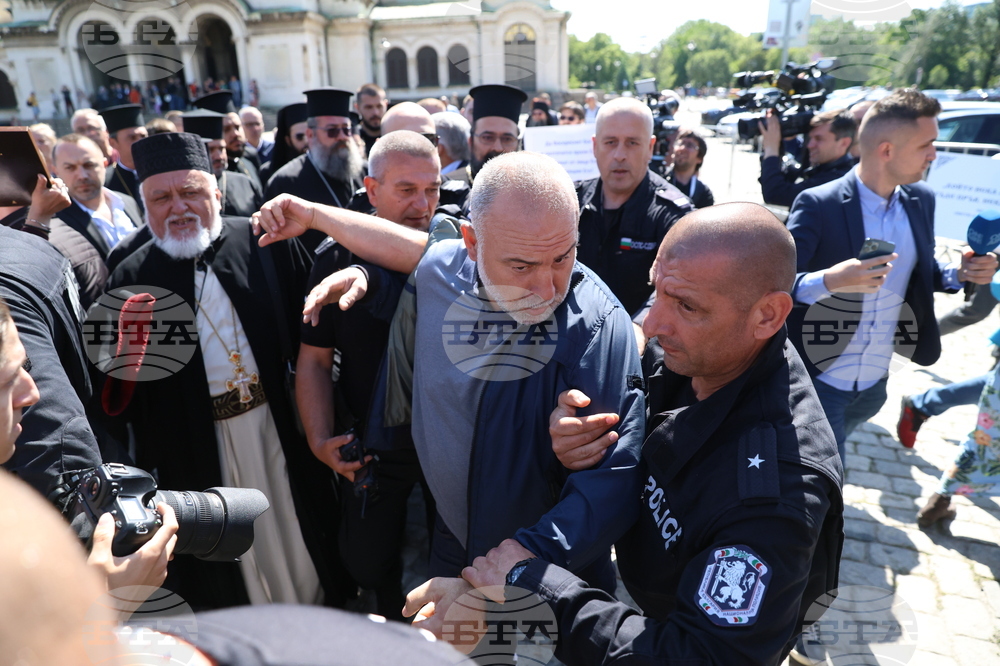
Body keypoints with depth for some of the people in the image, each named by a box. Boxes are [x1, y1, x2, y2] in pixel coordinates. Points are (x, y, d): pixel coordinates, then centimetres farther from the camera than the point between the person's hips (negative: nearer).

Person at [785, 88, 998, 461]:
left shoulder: (921, 201, 3)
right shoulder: (818, 205, -18)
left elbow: (917, 274, 16)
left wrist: (960, 274, -5)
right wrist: (829, 281, -38)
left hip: (876, 381, 7)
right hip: (820, 381, -6)